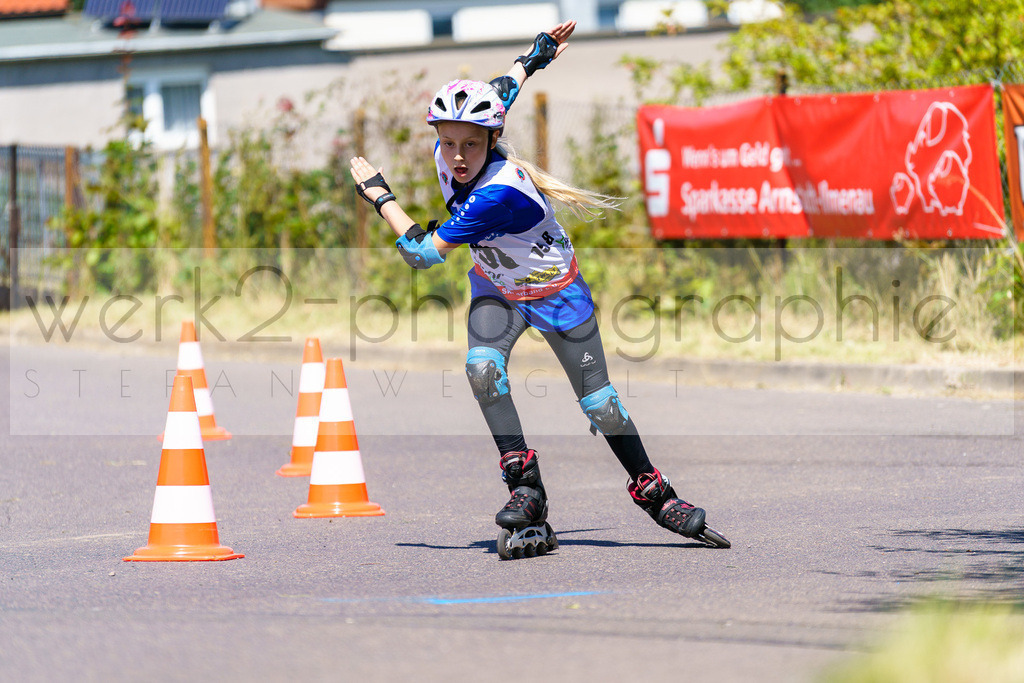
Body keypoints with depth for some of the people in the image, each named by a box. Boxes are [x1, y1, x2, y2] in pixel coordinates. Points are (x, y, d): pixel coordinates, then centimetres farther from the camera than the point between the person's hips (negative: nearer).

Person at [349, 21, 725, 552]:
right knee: (482, 367, -22)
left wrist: (377, 193, -27)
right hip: (496, 288, 6)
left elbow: (422, 253, -37)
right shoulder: (446, 152, -19)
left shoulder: (499, 192, -41)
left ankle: (653, 492, 15)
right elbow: (503, 94, 2)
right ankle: (525, 486, -16)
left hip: (554, 292, -5)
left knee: (597, 399, -1)